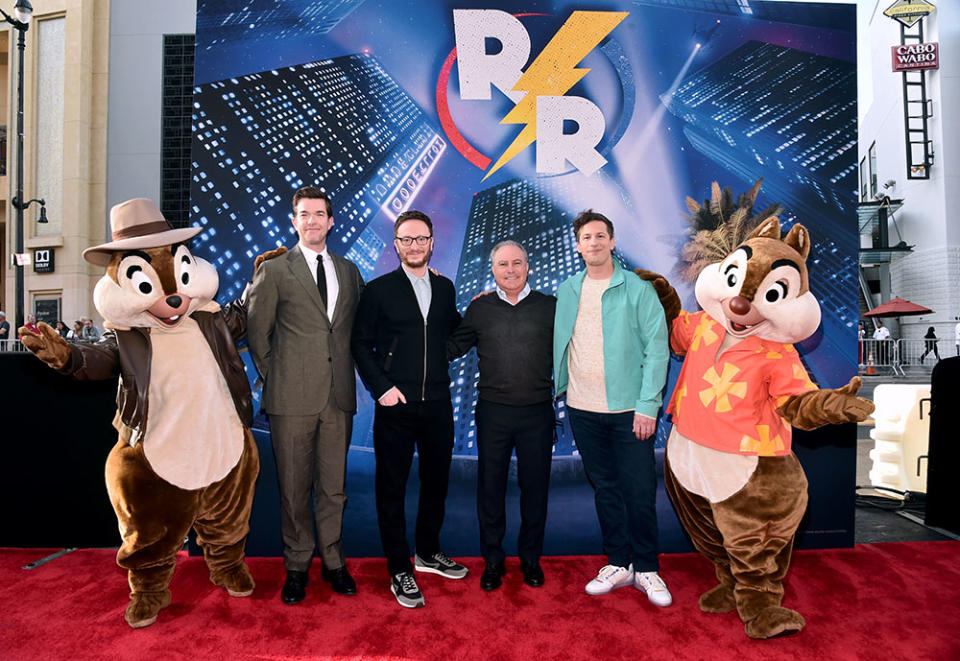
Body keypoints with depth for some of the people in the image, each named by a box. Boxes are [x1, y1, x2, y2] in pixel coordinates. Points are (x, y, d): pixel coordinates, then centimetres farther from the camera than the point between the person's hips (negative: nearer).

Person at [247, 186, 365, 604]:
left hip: (339, 397, 3)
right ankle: (297, 567, 24)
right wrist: (274, 378, 3)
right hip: (292, 399, -2)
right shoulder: (273, 271, 2)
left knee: (334, 486, 11)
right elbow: (257, 332, 4)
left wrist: (348, 372, 9)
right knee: (294, 488, 7)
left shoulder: (350, 271, 12)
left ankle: (334, 563, 26)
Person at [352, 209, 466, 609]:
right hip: (396, 407, -3)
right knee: (392, 489, 5)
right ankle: (399, 571, 21)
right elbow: (361, 344, 0)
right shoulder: (379, 290, -1)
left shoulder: (445, 288, 10)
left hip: (438, 405, 4)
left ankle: (428, 553, 38)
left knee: (436, 482, 16)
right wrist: (381, 387, -9)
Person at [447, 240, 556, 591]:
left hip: (537, 411, 0)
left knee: (535, 486, 10)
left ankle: (531, 558, 30)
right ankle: (493, 560, 27)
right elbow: (453, 347, 12)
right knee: (490, 486, 8)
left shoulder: (550, 306, 3)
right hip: (493, 411, 1)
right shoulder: (479, 308, 6)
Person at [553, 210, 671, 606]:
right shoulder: (566, 291, 8)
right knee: (605, 489, 14)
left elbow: (657, 348, -7)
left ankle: (646, 568, 24)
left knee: (640, 492, 4)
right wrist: (558, 390, 1)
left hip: (629, 409, -3)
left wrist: (648, 405, -12)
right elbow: (557, 345, 13)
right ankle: (618, 563, 29)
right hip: (582, 410, 4)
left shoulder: (638, 290, -3)